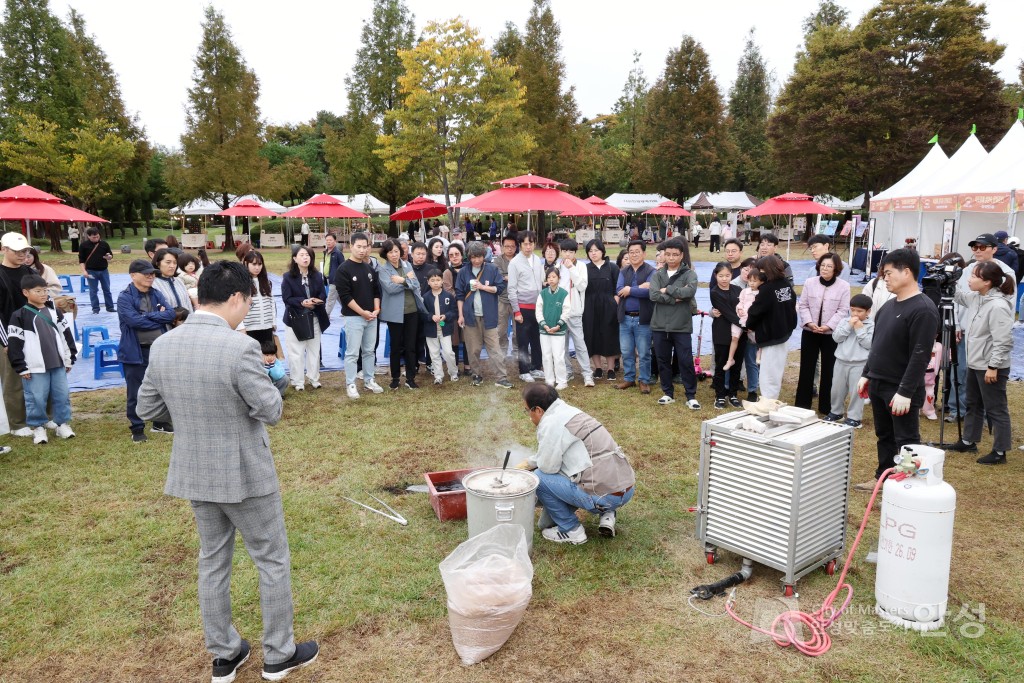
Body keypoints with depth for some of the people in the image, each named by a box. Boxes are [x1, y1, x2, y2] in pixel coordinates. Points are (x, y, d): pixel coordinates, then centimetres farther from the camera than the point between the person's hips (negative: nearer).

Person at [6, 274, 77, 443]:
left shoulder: (54, 312, 10)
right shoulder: (19, 316, -5)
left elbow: (66, 334, 15)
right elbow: (14, 344, -6)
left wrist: (70, 359, 12)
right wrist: (21, 367, -8)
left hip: (58, 364, 4)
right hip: (35, 368, -4)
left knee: (62, 396, 8)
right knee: (36, 398, 1)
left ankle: (63, 424, 20)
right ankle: (38, 428, 15)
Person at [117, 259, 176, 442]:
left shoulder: (156, 294, 8)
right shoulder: (125, 297, -10)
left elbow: (171, 314, -4)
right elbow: (134, 320, -23)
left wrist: (148, 316, -16)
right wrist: (159, 319, -11)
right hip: (136, 351, -5)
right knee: (135, 393, 4)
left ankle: (160, 422, 31)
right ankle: (137, 429, 15)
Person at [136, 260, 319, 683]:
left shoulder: (162, 346, -4)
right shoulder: (239, 347, -25)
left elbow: (148, 408, 6)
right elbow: (271, 411, -18)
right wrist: (263, 383, 0)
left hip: (193, 472, 6)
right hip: (245, 474, -6)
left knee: (212, 561, 20)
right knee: (272, 560, 12)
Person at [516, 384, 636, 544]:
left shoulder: (551, 423, -12)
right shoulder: (569, 411, 15)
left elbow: (547, 466, -9)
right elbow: (550, 454, 26)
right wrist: (524, 464, 30)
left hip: (606, 496, -9)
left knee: (539, 478, 0)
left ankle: (571, 531, 7)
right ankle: (606, 514, 17)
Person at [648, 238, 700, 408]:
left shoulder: (689, 274, 1)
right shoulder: (657, 275, 7)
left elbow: (690, 291, -20)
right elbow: (654, 295, -10)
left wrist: (667, 290, -11)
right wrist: (676, 298, -14)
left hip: (682, 326, -2)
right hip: (660, 325, 3)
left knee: (686, 361, 1)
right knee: (663, 361, 10)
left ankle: (691, 396, 11)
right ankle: (668, 393, 23)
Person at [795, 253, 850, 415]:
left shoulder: (844, 286, -5)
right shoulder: (809, 282, 0)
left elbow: (843, 311, -7)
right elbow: (802, 306, 1)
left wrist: (828, 326, -18)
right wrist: (809, 322, -14)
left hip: (832, 334, -1)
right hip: (809, 332, 2)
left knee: (828, 370, 7)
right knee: (806, 368, 7)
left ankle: (826, 407, 18)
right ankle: (802, 405, 17)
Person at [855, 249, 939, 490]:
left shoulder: (923, 310, -17)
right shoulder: (889, 305, 11)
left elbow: (920, 355, -21)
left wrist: (905, 392, -22)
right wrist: (866, 374, 16)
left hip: (901, 390, -8)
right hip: (878, 384, 9)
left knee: (906, 442, 1)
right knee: (884, 436, 19)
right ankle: (883, 477, 31)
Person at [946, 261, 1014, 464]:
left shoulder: (998, 306, -23)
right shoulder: (976, 298, 4)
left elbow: (1003, 342, -24)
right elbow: (960, 298, 29)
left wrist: (993, 366, -22)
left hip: (991, 368, -10)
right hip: (975, 364, 10)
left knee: (996, 410, 1)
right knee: (973, 404, 21)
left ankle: (999, 452, 11)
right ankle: (968, 442, 35)